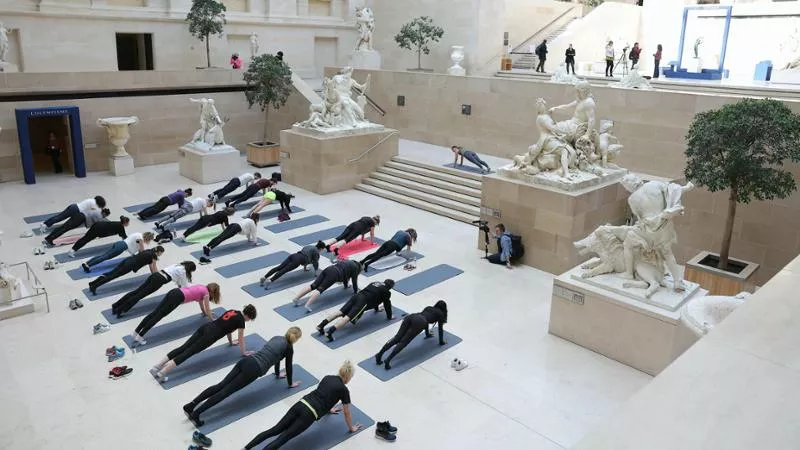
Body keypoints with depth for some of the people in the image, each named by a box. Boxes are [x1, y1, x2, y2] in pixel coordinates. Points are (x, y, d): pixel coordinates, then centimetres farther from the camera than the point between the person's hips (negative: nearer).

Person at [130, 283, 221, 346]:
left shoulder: (201, 288, 29)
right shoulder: (206, 293, 7)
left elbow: (200, 301, 44)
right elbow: (207, 309, 12)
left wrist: (205, 313, 55)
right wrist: (212, 320, 25)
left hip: (174, 292, 7)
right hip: (178, 297, -7)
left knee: (154, 313, 0)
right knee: (158, 316, -10)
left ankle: (135, 332, -3)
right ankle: (140, 336, -13)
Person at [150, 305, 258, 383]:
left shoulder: (233, 311, 25)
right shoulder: (241, 320, 2)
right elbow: (241, 339, 10)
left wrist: (231, 342, 51)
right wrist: (244, 352, 24)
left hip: (206, 327, 7)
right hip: (211, 335, -7)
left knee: (183, 348, 1)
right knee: (188, 352, -12)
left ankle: (156, 367, -5)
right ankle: (161, 373, -19)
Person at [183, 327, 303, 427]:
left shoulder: (276, 337, 25)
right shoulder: (289, 347, 4)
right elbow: (288, 366, 11)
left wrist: (278, 373, 51)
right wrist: (290, 383, 26)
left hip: (246, 361, 7)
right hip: (254, 369, -7)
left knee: (221, 385, 1)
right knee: (226, 391, -10)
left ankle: (191, 405, -8)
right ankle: (196, 413, -17)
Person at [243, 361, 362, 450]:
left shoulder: (328, 377, 22)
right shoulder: (343, 390, 3)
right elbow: (347, 413, 13)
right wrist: (351, 428, 29)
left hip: (300, 404, 6)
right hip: (309, 414, -6)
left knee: (275, 430, 3)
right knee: (284, 437, -11)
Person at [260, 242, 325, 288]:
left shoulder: (309, 247, 35)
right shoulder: (316, 252, 10)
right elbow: (315, 262, 6)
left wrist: (305, 268, 55)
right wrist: (317, 272, 19)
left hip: (293, 255, 7)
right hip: (298, 259, -7)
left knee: (279, 267, -7)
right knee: (284, 270, -21)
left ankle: (264, 278, -20)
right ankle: (269, 281, -36)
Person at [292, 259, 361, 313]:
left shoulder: (348, 263, 37)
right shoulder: (355, 267, 15)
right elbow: (354, 280, 13)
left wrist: (346, 285, 60)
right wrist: (356, 291, 26)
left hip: (328, 269, 7)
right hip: (335, 274, -7)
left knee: (313, 285, -3)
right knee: (320, 289, -21)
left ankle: (296, 298, -14)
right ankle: (308, 305, -36)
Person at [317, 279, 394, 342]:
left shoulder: (375, 283, 35)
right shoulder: (386, 292, 13)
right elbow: (387, 305, 17)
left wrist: (377, 309, 60)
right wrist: (389, 317, 31)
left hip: (357, 296, 7)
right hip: (364, 302, -7)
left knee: (340, 312, 0)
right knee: (348, 318, -20)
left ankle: (321, 325, -12)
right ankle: (329, 332, -36)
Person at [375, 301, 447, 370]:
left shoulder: (428, 308, 41)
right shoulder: (440, 314, 25)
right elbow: (440, 329, 26)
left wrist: (427, 334, 67)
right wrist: (441, 342, 39)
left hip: (411, 317, 6)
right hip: (419, 322, -6)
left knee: (397, 338, -6)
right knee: (403, 342, -15)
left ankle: (379, 355, -23)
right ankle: (387, 360, -31)